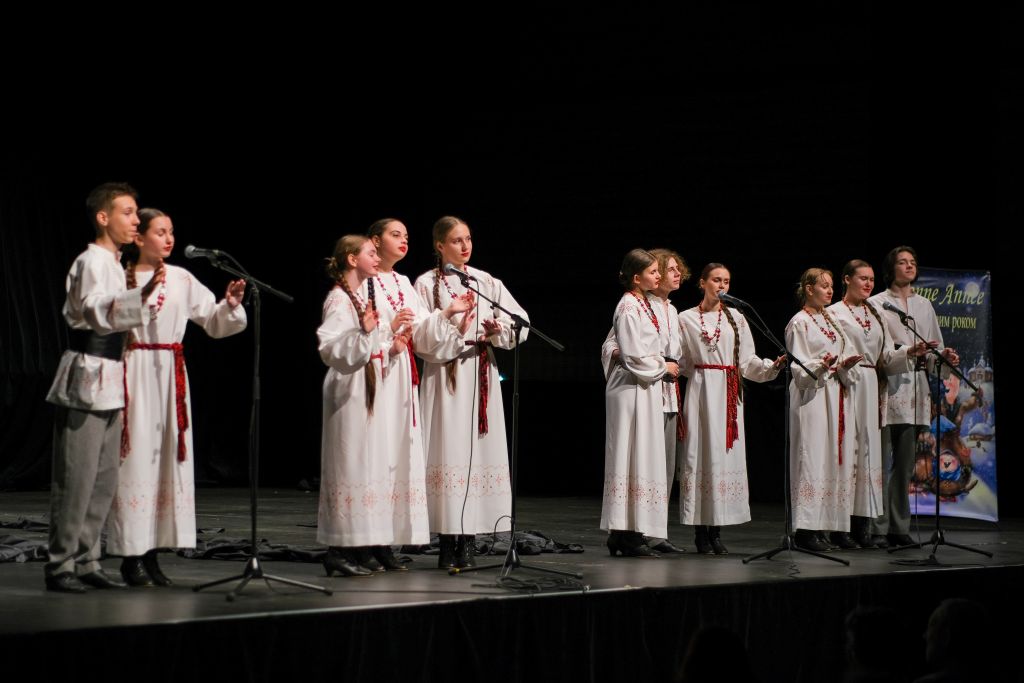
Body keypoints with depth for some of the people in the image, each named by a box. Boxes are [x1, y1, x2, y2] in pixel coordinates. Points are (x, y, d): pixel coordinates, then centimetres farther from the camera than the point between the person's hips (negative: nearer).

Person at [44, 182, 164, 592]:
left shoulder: (115, 265, 18)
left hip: (107, 383, 10)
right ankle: (60, 566, -4)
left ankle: (86, 562, 16)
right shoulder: (90, 262, -11)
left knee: (104, 480, 10)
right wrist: (142, 295, -37)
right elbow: (97, 313, -27)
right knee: (75, 480, -8)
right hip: (85, 378, -10)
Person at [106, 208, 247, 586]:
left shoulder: (181, 279, 9)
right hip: (134, 374, -5)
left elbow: (214, 323, 12)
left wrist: (231, 303, -6)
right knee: (136, 459, -5)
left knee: (169, 458, 5)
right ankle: (131, 556, 1)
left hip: (171, 376, 5)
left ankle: (152, 554, 12)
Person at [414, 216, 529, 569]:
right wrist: (454, 337, -15)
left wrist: (498, 328, -10)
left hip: (482, 377, 4)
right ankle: (448, 544, -5)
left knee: (479, 450, -1)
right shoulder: (427, 284, 2)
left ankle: (468, 543, 2)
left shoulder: (486, 281, 13)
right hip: (445, 376, -4)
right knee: (450, 451, -8)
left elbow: (521, 322, 8)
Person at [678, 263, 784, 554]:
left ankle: (716, 531, 3)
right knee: (700, 453, -6)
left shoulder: (736, 318, 13)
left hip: (729, 394, 3)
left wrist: (773, 365, -5)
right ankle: (701, 531, -2)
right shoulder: (687, 319, 7)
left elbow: (748, 361, 9)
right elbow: (680, 361, 7)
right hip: (701, 391, -3)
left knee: (727, 454, -1)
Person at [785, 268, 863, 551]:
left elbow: (845, 358, 16)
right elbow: (798, 368, -9)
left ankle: (821, 528, 8)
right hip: (812, 398, -8)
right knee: (812, 460, -10)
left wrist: (845, 365, -6)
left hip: (836, 397, 8)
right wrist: (822, 366, -26)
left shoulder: (831, 321, 19)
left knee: (834, 459, 4)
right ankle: (806, 530, -8)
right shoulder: (799, 323, -4)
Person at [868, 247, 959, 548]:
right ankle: (878, 529, -6)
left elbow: (934, 348, 20)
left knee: (905, 462, 7)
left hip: (915, 387, 6)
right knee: (881, 462, -8)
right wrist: (910, 351, -19)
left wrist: (944, 356, -3)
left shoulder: (924, 305, 19)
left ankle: (899, 527, 11)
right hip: (887, 386, -6)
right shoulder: (876, 304, 1)